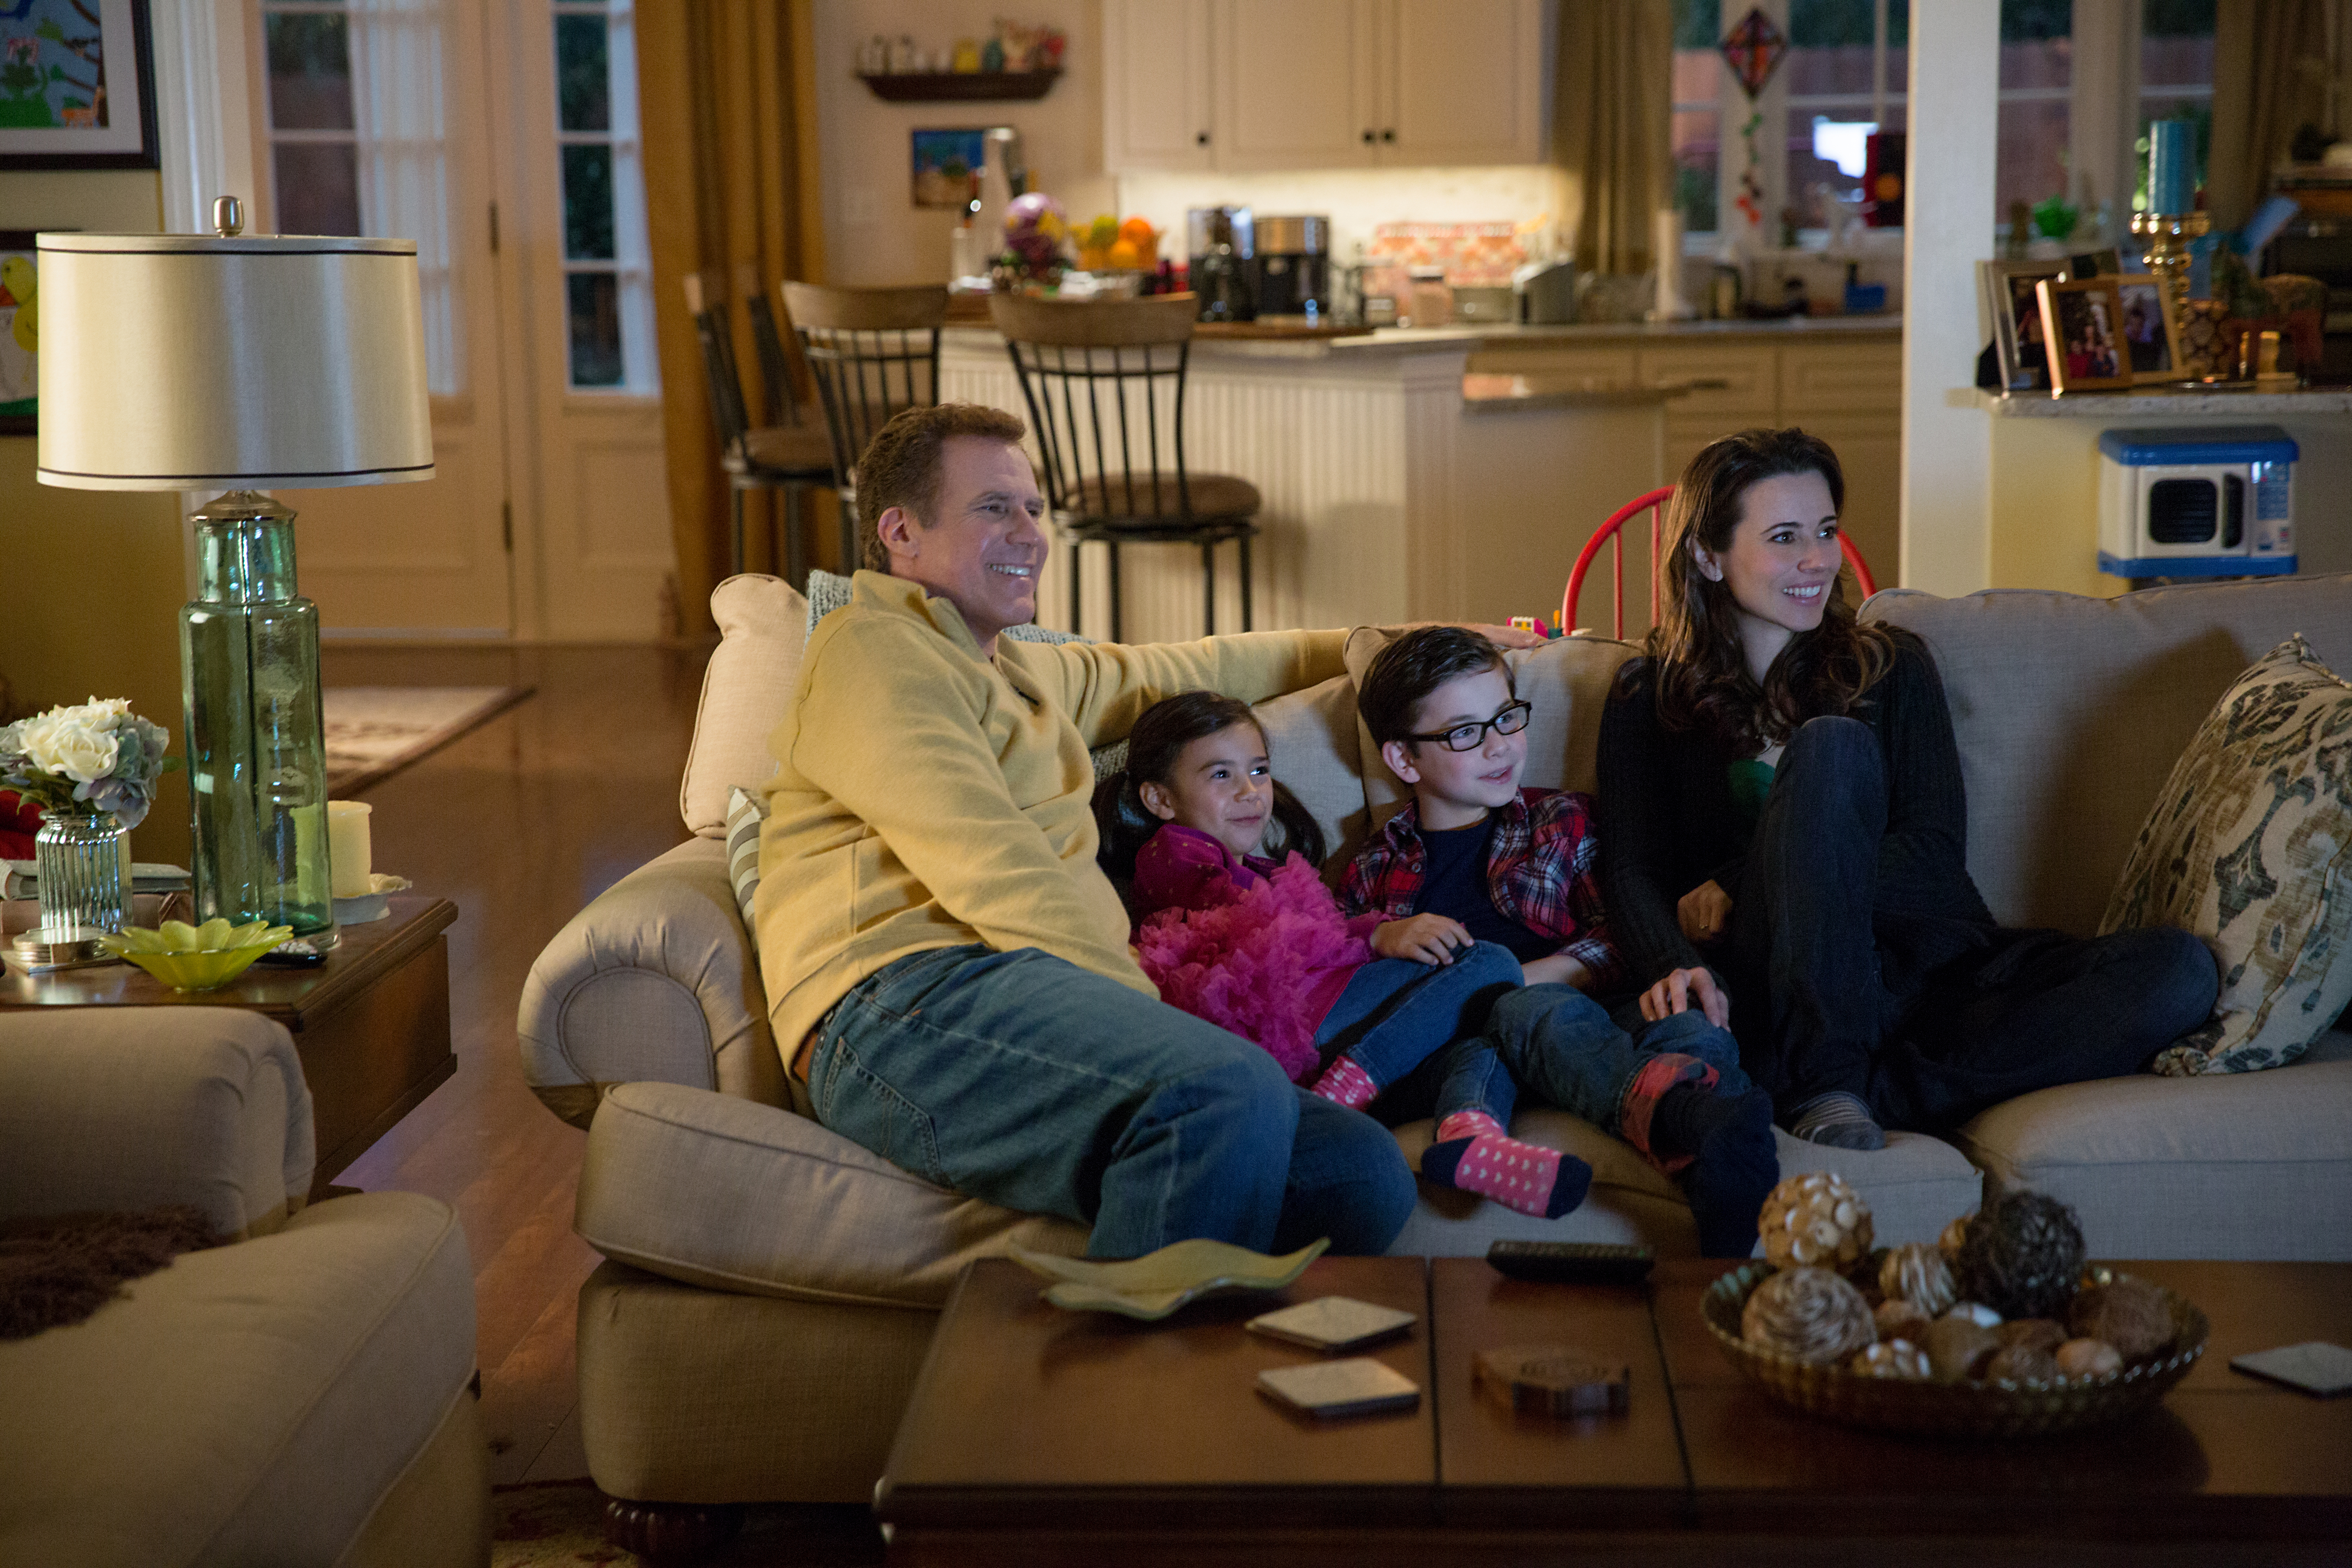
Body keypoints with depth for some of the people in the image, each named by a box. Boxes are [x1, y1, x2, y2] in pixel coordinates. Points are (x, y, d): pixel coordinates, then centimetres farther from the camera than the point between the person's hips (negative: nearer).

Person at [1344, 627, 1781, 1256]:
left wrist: (1518, 980, -6)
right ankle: (1684, 1108, -72)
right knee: (1538, 1011, -39)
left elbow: (1619, 939, 11)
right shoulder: (1378, 868, 26)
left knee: (1690, 1026, -34)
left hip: (1593, 1022, 2)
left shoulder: (1565, 820, 26)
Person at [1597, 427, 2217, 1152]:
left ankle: (1873, 1090, -33)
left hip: (1935, 965, 3)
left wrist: (1737, 888, -7)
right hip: (1782, 994, -3)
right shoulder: (1650, 699, 14)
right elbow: (1632, 872, 1)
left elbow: (1936, 853, 5)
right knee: (1832, 743, -29)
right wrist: (1674, 967, -24)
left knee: (2180, 969, -22)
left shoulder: (1891, 666, 18)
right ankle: (1824, 1078, -31)